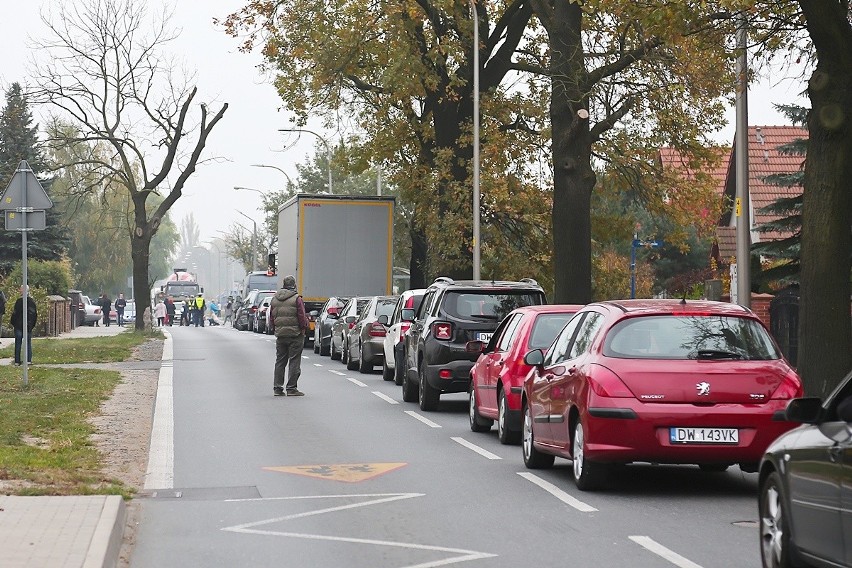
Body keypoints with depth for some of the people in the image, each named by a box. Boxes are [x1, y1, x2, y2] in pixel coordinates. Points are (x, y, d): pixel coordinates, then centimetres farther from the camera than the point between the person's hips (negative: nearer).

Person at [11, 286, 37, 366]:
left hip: (19, 325, -4)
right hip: (29, 325, 4)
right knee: (28, 342, 9)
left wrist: (13, 323, 2)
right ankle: (29, 359, 5)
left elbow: (15, 313, -10)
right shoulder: (32, 301, 3)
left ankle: (17, 360, 1)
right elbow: (35, 313, 8)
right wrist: (33, 324, 15)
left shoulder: (19, 301, -11)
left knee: (18, 343, 2)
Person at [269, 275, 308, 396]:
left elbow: (271, 319, 11)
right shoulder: (297, 299, -10)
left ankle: (277, 388, 10)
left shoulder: (274, 299, 7)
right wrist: (304, 327, 4)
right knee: (294, 361, -1)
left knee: (280, 361, 12)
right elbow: (302, 318, -12)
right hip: (295, 335, -5)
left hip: (280, 335, 5)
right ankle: (291, 388, -2)